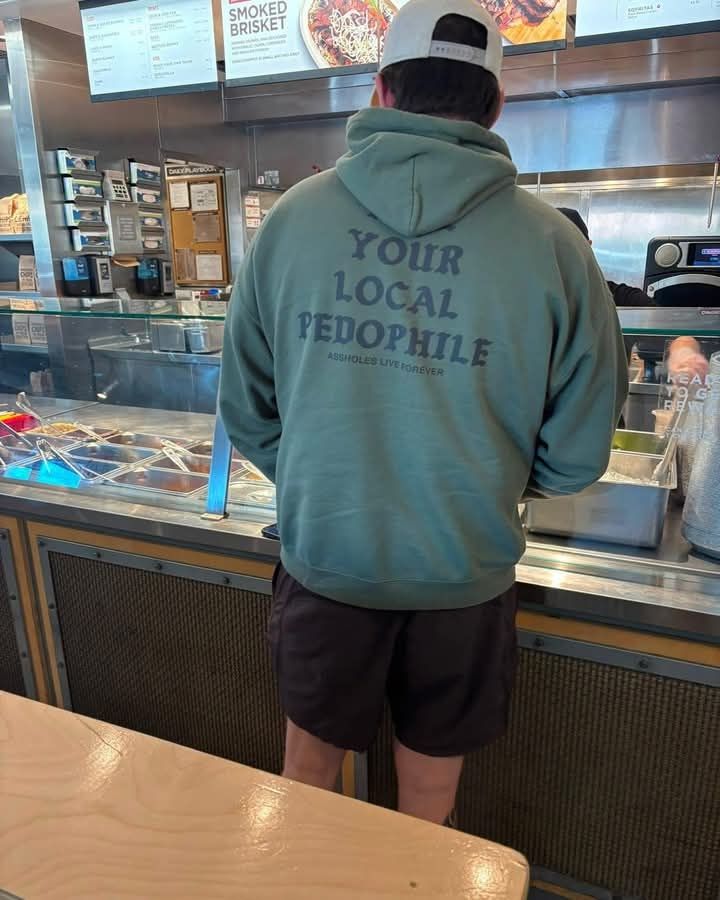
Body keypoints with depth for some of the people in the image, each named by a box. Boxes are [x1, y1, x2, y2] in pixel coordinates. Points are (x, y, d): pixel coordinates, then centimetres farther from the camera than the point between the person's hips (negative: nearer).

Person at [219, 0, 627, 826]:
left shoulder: (292, 216, -8)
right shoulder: (552, 245, -12)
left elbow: (246, 410, -2)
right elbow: (576, 456, -6)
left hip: (323, 558, 1)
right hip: (463, 572, 0)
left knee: (310, 764, 28)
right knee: (427, 799, 26)